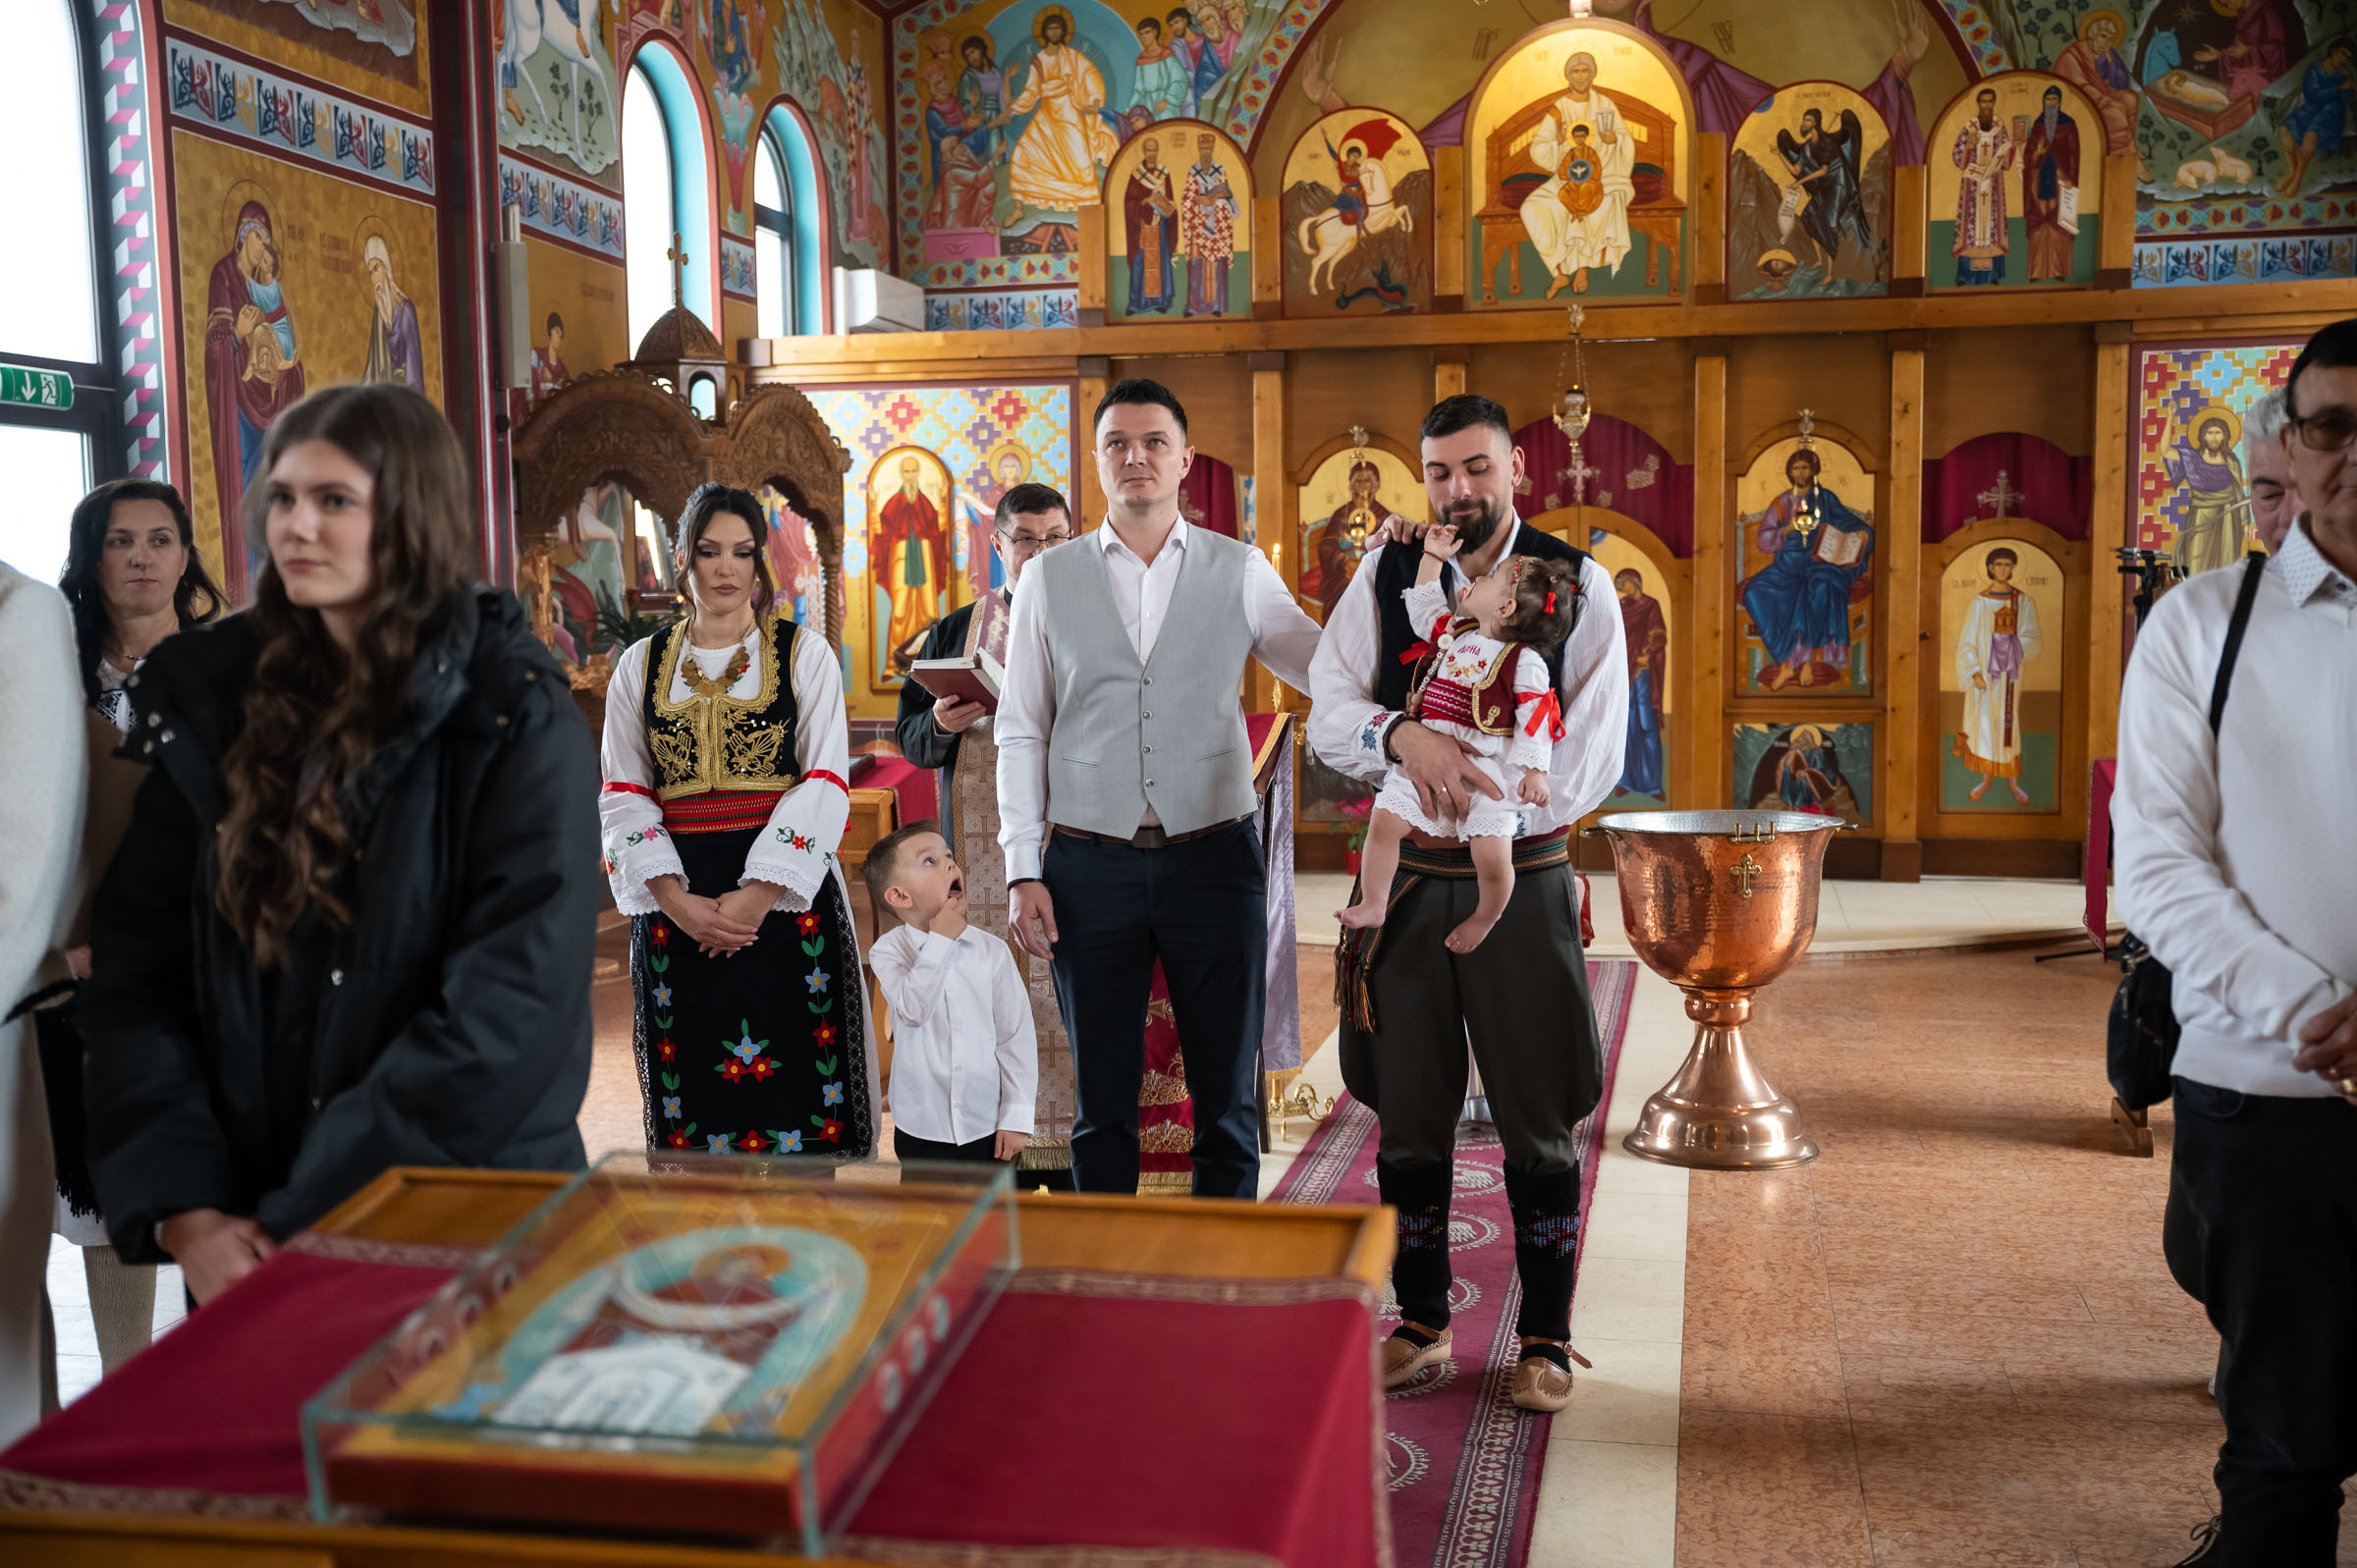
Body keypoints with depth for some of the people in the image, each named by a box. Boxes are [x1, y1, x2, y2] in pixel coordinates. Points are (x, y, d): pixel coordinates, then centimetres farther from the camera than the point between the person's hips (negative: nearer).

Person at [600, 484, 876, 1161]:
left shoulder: (805, 654, 4)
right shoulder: (641, 665, 11)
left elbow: (824, 786, -3)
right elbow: (623, 796, 5)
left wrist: (759, 895, -15)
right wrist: (676, 900, -10)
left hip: (785, 895, -2)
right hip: (678, 903, 2)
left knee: (792, 1075, -2)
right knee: (695, 1086, 3)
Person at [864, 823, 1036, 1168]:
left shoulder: (991, 950, -5)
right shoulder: (888, 949, -7)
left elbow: (1016, 1035, -3)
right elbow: (913, 1010, -25)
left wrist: (1017, 1115, -5)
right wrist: (939, 941, -21)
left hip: (987, 1127, 1)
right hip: (921, 1129, -1)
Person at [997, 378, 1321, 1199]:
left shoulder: (1240, 571, 5)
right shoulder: (1049, 579, 6)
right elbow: (1020, 732, 5)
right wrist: (1023, 871, -1)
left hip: (1215, 860, 0)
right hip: (1090, 864, 0)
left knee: (1227, 1095, 8)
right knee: (1103, 1100, 9)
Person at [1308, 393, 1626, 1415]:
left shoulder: (1578, 583, -1)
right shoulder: (1385, 574, 4)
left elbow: (1593, 755, -5)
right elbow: (1327, 715, -4)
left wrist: (1476, 812, -15)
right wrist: (1403, 736, -24)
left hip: (1524, 879, -1)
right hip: (1408, 876, 2)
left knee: (1539, 1120, 5)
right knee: (1407, 1114, 9)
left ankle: (1544, 1336, 21)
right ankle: (1420, 1322, 26)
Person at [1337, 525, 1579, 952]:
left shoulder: (1524, 662, -4)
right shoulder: (1455, 633, 14)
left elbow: (1536, 718, -7)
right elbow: (1424, 608, 32)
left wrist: (1535, 771, -15)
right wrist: (1432, 558, 27)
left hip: (1487, 771, -5)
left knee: (1493, 856, -14)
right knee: (1384, 820, -9)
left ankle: (1484, 919, 15)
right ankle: (1372, 904, 3)